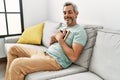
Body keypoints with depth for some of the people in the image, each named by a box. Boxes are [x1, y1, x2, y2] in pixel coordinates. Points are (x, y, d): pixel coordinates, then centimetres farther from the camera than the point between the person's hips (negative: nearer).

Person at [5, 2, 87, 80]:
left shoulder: (80, 31, -9)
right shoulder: (63, 27, 19)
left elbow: (74, 57, -20)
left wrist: (60, 39, -14)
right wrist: (53, 38, -1)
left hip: (56, 61, -9)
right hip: (45, 53, 10)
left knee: (17, 64, -28)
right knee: (13, 49, 12)